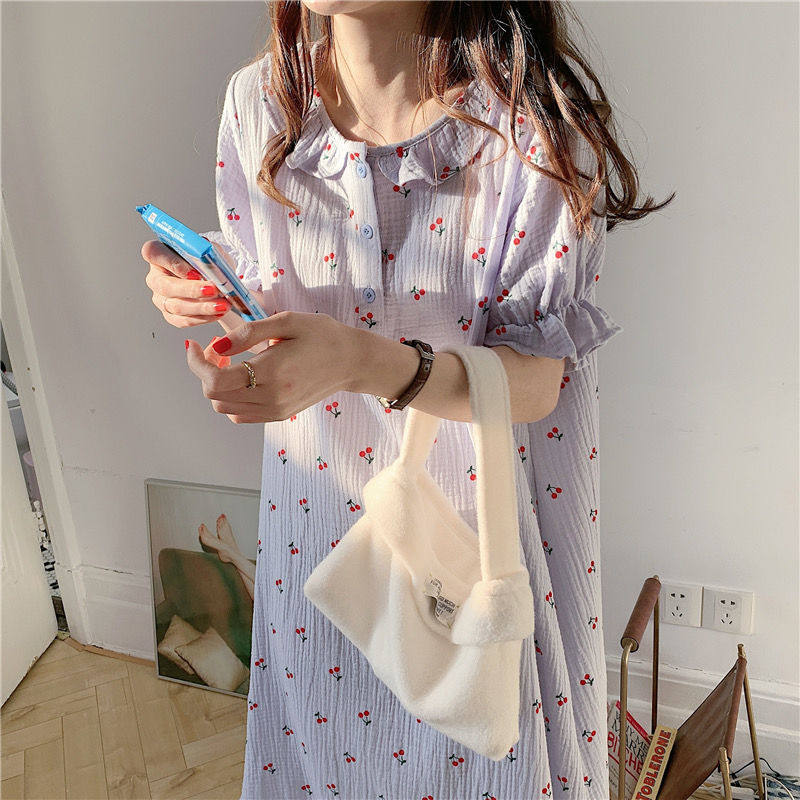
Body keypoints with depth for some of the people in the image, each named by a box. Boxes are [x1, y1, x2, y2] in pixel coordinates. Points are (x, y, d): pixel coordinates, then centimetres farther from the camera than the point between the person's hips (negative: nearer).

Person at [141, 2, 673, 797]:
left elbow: (535, 380, -20)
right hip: (319, 509, 4)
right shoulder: (257, 100, -6)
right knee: (318, 736, 29)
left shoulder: (534, 120, -20)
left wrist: (359, 360, -38)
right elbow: (262, 297, 4)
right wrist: (197, 289, -19)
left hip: (474, 522, -2)